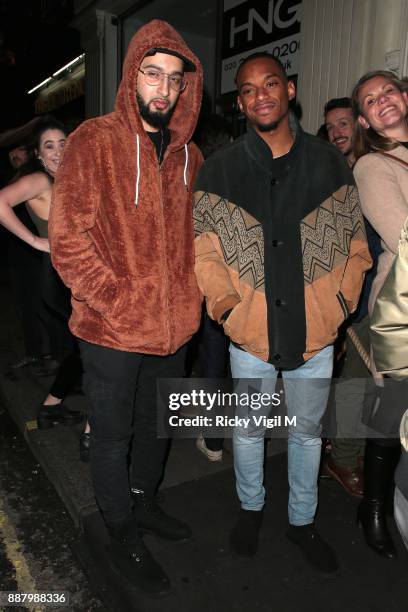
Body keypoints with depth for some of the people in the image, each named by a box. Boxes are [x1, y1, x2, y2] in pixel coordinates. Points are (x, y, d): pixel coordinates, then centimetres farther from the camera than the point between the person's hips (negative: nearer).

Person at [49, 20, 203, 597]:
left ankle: (144, 501, 48)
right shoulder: (94, 141, -8)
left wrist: (190, 295, 3)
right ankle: (122, 534, 36)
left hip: (173, 326, 6)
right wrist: (117, 301, -16)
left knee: (157, 425, 22)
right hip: (112, 330, -5)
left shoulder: (189, 154, 8)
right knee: (113, 435, 12)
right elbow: (68, 238, -13)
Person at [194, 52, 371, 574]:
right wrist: (227, 308, -13)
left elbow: (355, 243, 5)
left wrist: (341, 302, -5)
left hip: (315, 331, 2)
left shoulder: (329, 163, 2)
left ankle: (302, 519, 42)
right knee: (248, 429, 17)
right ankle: (250, 507, 44)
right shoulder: (220, 169, -1)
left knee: (307, 430, 18)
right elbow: (204, 250, -4)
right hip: (249, 331, -1)